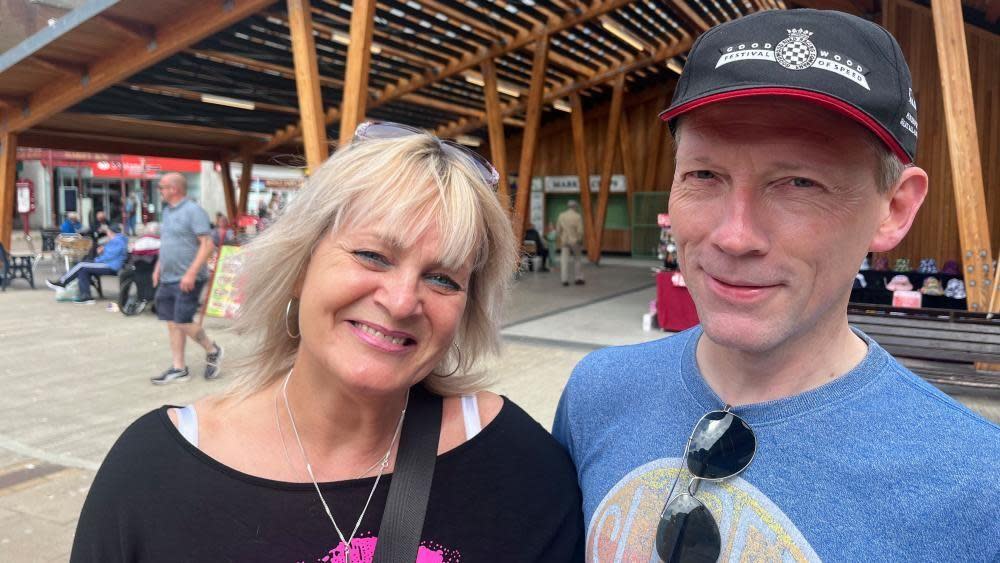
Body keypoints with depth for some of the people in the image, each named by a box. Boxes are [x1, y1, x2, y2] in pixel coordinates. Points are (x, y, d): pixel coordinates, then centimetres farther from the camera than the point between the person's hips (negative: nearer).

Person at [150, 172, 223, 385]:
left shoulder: (193, 211, -12)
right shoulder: (167, 211, 14)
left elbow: (207, 244, -19)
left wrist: (191, 273, -24)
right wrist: (158, 268, 17)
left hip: (187, 280, -8)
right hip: (167, 279, 8)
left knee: (183, 322, -8)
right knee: (172, 323, 8)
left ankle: (213, 351, 15)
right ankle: (178, 368, 15)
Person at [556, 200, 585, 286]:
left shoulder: (561, 216, 1)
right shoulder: (578, 216, -10)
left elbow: (558, 230, 3)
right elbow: (580, 231, -15)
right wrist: (580, 241, -4)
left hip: (564, 241, 2)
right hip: (575, 241, -2)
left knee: (564, 260, 2)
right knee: (577, 259, 13)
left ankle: (565, 280, -2)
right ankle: (578, 278, 16)